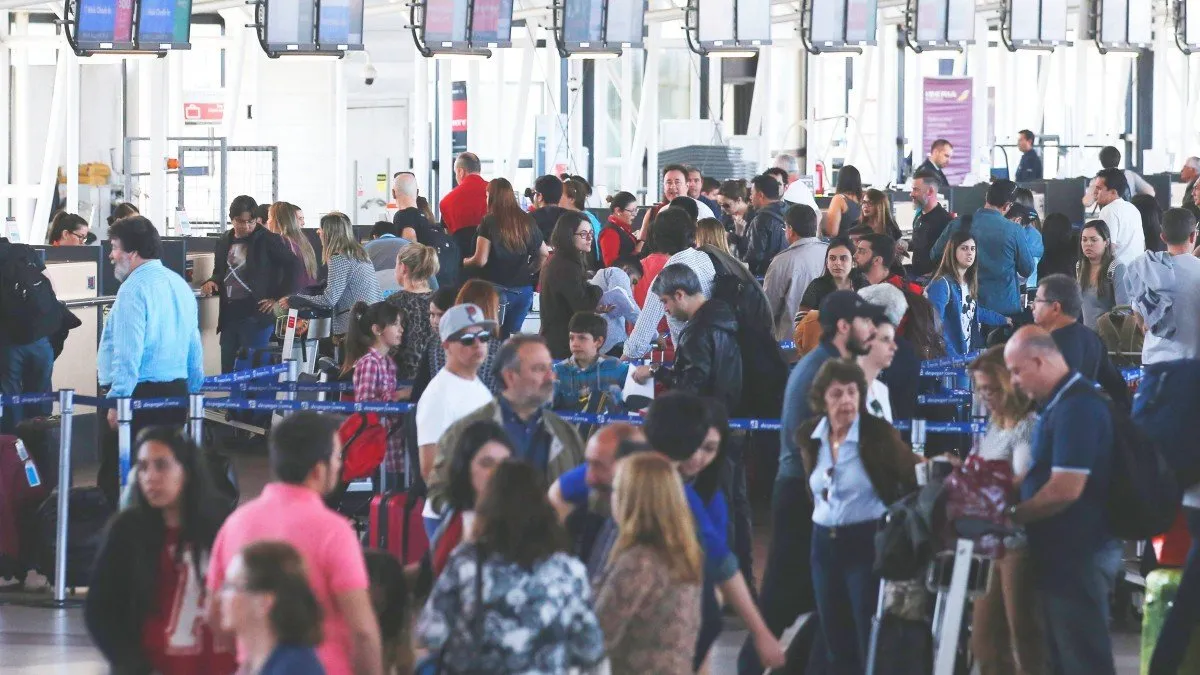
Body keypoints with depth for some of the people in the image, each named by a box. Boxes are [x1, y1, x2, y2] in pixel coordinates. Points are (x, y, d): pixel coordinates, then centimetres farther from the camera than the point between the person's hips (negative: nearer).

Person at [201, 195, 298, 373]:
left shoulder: (267, 240, -4)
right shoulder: (225, 243, 13)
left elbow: (292, 266, -7)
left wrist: (279, 298, -9)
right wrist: (212, 283, 4)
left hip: (256, 316, -6)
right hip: (230, 316, 6)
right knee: (228, 371, 7)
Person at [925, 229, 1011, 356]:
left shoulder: (969, 283, 10)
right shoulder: (942, 284, -16)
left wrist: (1004, 320, 39)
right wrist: (948, 357, -28)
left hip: (968, 354, 8)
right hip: (949, 356, -8)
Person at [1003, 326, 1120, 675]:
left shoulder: (1076, 407, -20)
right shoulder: (1062, 402, 13)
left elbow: (1065, 489, -24)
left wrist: (1011, 515, -11)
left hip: (1078, 555, -11)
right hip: (1066, 553, 11)